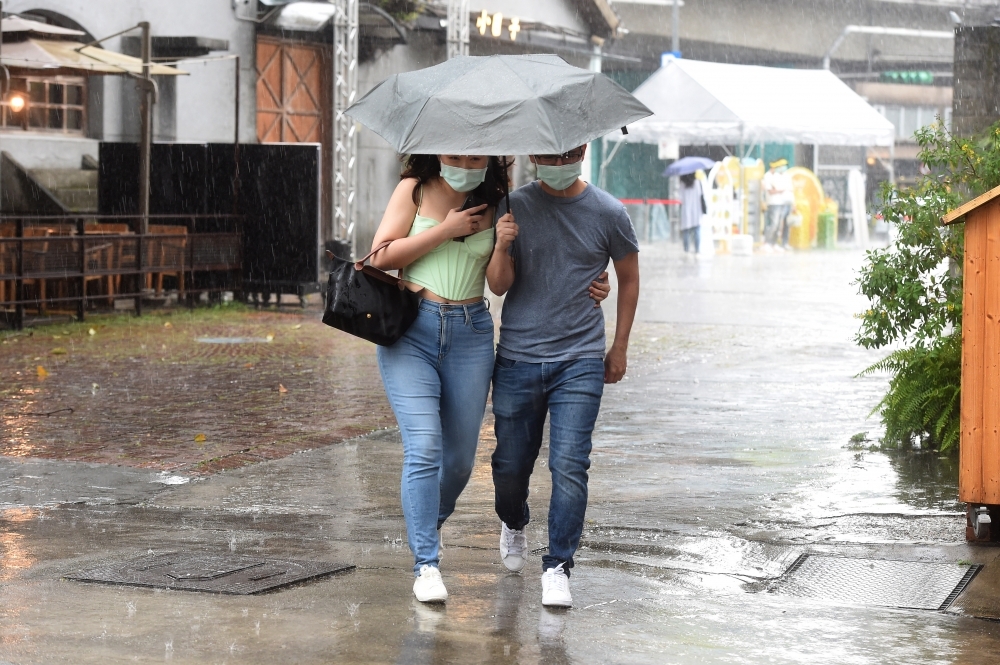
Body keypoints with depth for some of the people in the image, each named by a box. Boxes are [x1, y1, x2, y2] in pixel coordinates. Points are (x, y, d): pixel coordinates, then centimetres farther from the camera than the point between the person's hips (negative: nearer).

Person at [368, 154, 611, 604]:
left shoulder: (495, 206, 7)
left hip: (470, 335, 3)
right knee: (424, 446, -14)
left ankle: (430, 523, 37)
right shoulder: (415, 190, 2)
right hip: (410, 330, -3)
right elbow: (382, 256, -5)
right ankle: (425, 564, -10)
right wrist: (445, 229, -10)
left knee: (460, 457, 7)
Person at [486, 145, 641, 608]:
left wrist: (619, 348, 15)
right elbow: (499, 285, -2)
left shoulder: (608, 214, 0)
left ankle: (557, 567, -3)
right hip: (517, 360, 1)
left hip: (580, 361, -1)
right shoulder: (514, 208, 0)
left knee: (569, 466, -11)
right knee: (510, 465, 9)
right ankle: (514, 524, 41)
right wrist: (501, 246, -22)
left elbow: (628, 278, 14)